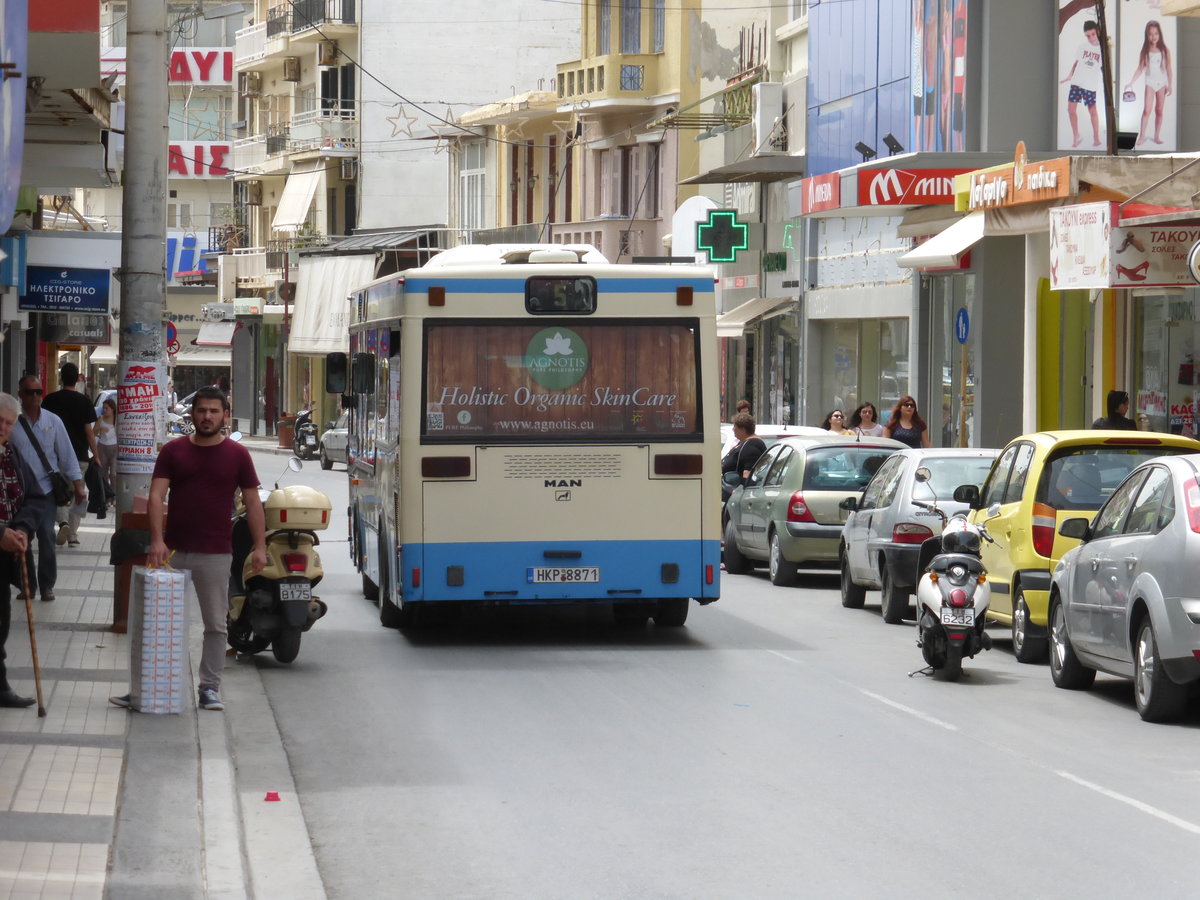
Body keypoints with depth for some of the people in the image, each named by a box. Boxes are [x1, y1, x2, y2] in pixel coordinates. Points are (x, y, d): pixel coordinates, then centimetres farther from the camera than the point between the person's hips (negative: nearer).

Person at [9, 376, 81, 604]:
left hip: (46, 489, 0)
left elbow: (66, 454, 5)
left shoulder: (53, 421, 2)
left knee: (46, 535, -5)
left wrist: (77, 483, 2)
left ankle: (47, 585, 6)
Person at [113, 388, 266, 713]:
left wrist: (260, 546, -5)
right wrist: (156, 540, -18)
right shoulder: (173, 451, 3)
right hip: (173, 550, 1)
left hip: (216, 553, -1)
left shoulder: (237, 455, 2)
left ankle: (210, 688, 13)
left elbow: (252, 502, 4)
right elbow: (157, 495, -5)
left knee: (215, 624, 4)